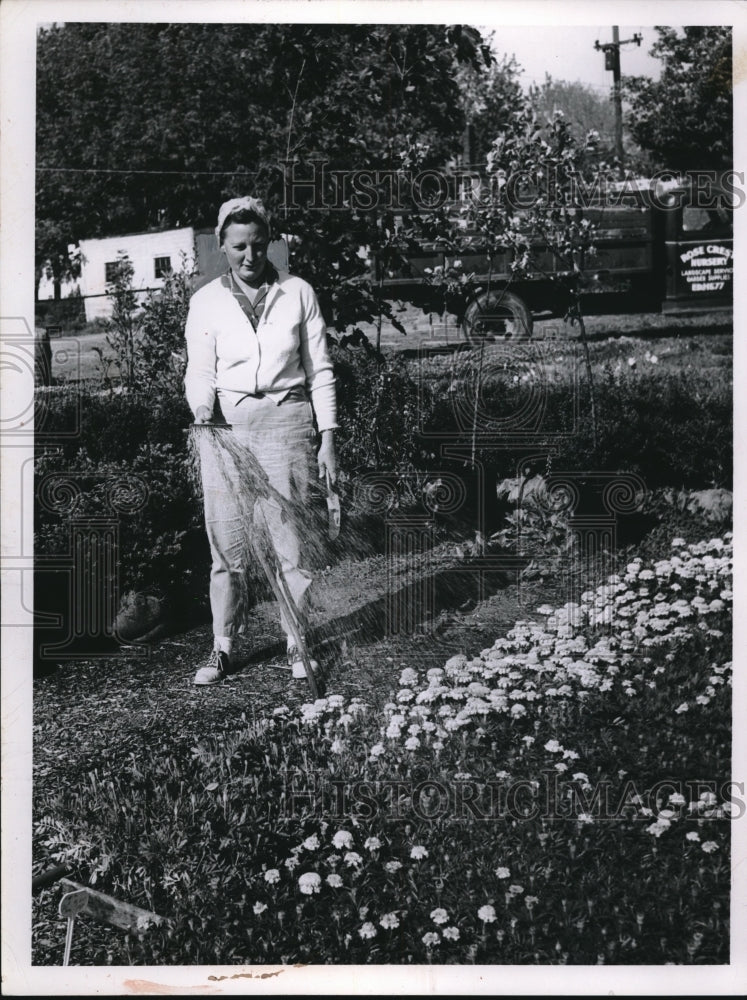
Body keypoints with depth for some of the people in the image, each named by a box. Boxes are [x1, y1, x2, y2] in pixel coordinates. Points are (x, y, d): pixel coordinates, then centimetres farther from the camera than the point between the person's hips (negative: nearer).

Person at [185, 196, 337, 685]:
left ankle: (297, 645, 11)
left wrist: (327, 438, 1)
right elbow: (200, 372, 4)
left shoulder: (298, 293, 5)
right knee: (226, 543, 1)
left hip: (287, 421, -1)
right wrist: (203, 410, -18)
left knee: (290, 539, -1)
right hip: (227, 426, 1)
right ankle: (223, 648, 12)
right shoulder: (206, 302, 6)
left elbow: (320, 370, 6)